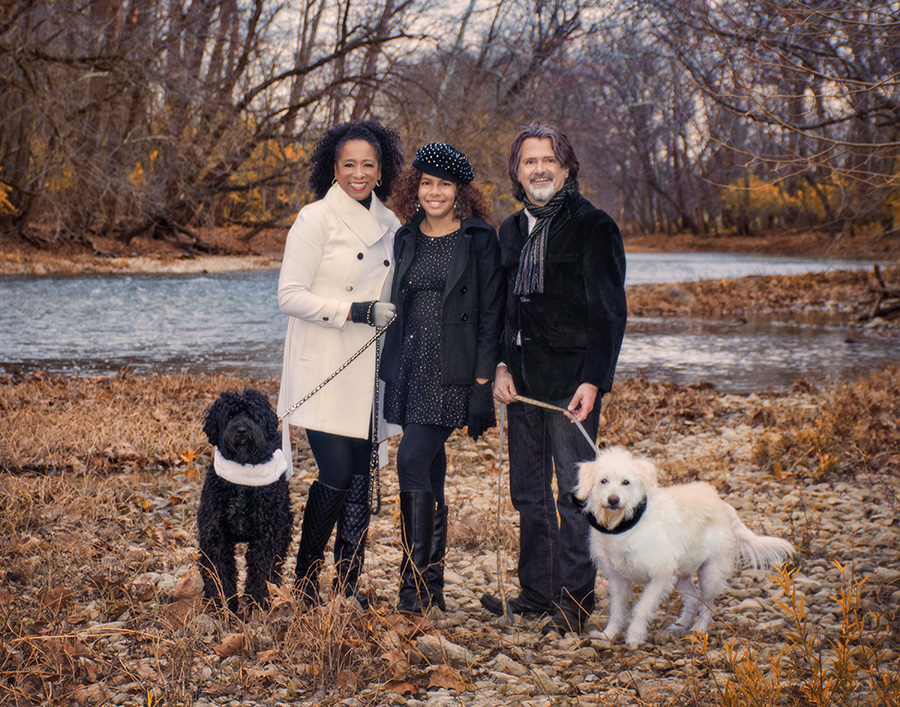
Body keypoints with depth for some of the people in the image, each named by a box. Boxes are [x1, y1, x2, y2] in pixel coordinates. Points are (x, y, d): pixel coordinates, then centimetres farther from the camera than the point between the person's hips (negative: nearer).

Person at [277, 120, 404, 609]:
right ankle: (305, 579, 8)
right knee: (336, 474, -10)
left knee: (360, 477, 5)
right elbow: (290, 295, -12)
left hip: (369, 370, 6)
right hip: (324, 372, -6)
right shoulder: (316, 219, -6)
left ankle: (349, 586, 14)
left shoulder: (388, 225, 13)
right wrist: (356, 311, -18)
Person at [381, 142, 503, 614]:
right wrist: (392, 364, 13)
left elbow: (491, 313, -4)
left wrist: (484, 376, -11)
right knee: (430, 471, 9)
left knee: (414, 460, -16)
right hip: (409, 366, 5)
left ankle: (415, 586, -9)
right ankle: (432, 588, 16)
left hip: (453, 369, -5)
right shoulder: (406, 239, 13)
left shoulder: (480, 240, -2)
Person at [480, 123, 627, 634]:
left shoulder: (594, 227, -5)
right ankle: (536, 592, 24)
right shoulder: (512, 230, 14)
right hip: (523, 379, 7)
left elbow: (609, 311, -8)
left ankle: (575, 600, 6)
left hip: (573, 378, -6)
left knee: (573, 489, -3)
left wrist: (594, 380, -17)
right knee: (528, 491, 12)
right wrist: (500, 365, 4)